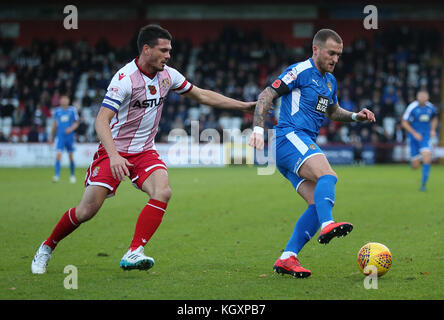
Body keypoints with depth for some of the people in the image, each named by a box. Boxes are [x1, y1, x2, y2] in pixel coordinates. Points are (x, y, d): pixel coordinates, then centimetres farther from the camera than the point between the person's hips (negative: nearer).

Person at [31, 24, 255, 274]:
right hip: (115, 151, -5)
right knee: (87, 210, -8)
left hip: (144, 151, 5)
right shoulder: (125, 78, -20)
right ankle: (47, 248, 17)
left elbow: (202, 95, 14)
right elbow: (102, 121, -25)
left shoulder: (168, 75, 0)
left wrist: (244, 106, 12)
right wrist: (114, 155, -39)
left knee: (163, 192, -23)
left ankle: (133, 254, -23)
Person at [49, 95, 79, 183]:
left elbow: (76, 123, 5)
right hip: (60, 136, 0)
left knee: (71, 157, 7)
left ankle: (72, 175, 24)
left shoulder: (72, 110, 2)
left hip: (70, 136, 0)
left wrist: (71, 128, -15)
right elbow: (54, 124, 15)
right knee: (58, 155, -15)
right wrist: (51, 136, 14)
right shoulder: (57, 111, 6)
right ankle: (56, 176, -19)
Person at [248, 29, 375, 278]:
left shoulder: (330, 81, 22)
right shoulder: (300, 71, -4)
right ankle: (327, 225, -54)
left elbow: (333, 111, 38)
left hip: (306, 146, 9)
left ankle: (287, 258, -9)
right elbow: (266, 96, -7)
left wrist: (355, 116, 19)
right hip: (289, 136, -9)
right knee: (327, 175, -32)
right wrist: (258, 130, -18)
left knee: (318, 204, -6)